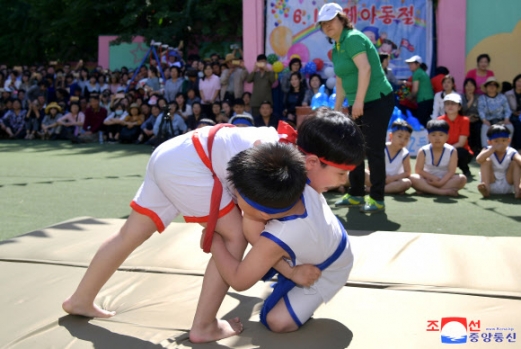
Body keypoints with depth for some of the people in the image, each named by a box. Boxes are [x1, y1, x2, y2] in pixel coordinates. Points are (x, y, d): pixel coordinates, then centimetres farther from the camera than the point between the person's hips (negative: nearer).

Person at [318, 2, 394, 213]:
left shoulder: (352, 38, -13)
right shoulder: (336, 48, 15)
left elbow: (365, 69, -25)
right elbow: (340, 82, 21)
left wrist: (358, 101, -28)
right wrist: (336, 110, 19)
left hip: (377, 100, -10)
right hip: (359, 104, 10)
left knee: (373, 150, -7)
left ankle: (377, 199, 1)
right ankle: (356, 194, 25)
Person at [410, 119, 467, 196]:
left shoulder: (452, 151, -7)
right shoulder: (423, 151, -8)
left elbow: (451, 171, -13)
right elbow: (418, 170, -8)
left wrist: (441, 182, -28)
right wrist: (432, 177, -21)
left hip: (445, 180, 1)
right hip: (428, 180, -1)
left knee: (462, 178, -26)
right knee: (412, 178, -30)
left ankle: (426, 189, -33)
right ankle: (444, 191, -35)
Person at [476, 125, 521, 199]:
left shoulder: (511, 153, -8)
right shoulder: (488, 150, -9)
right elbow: (478, 160, -30)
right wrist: (493, 149, -31)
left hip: (507, 186, 1)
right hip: (490, 185, -1)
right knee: (487, 161, -18)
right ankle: (486, 189, -31)